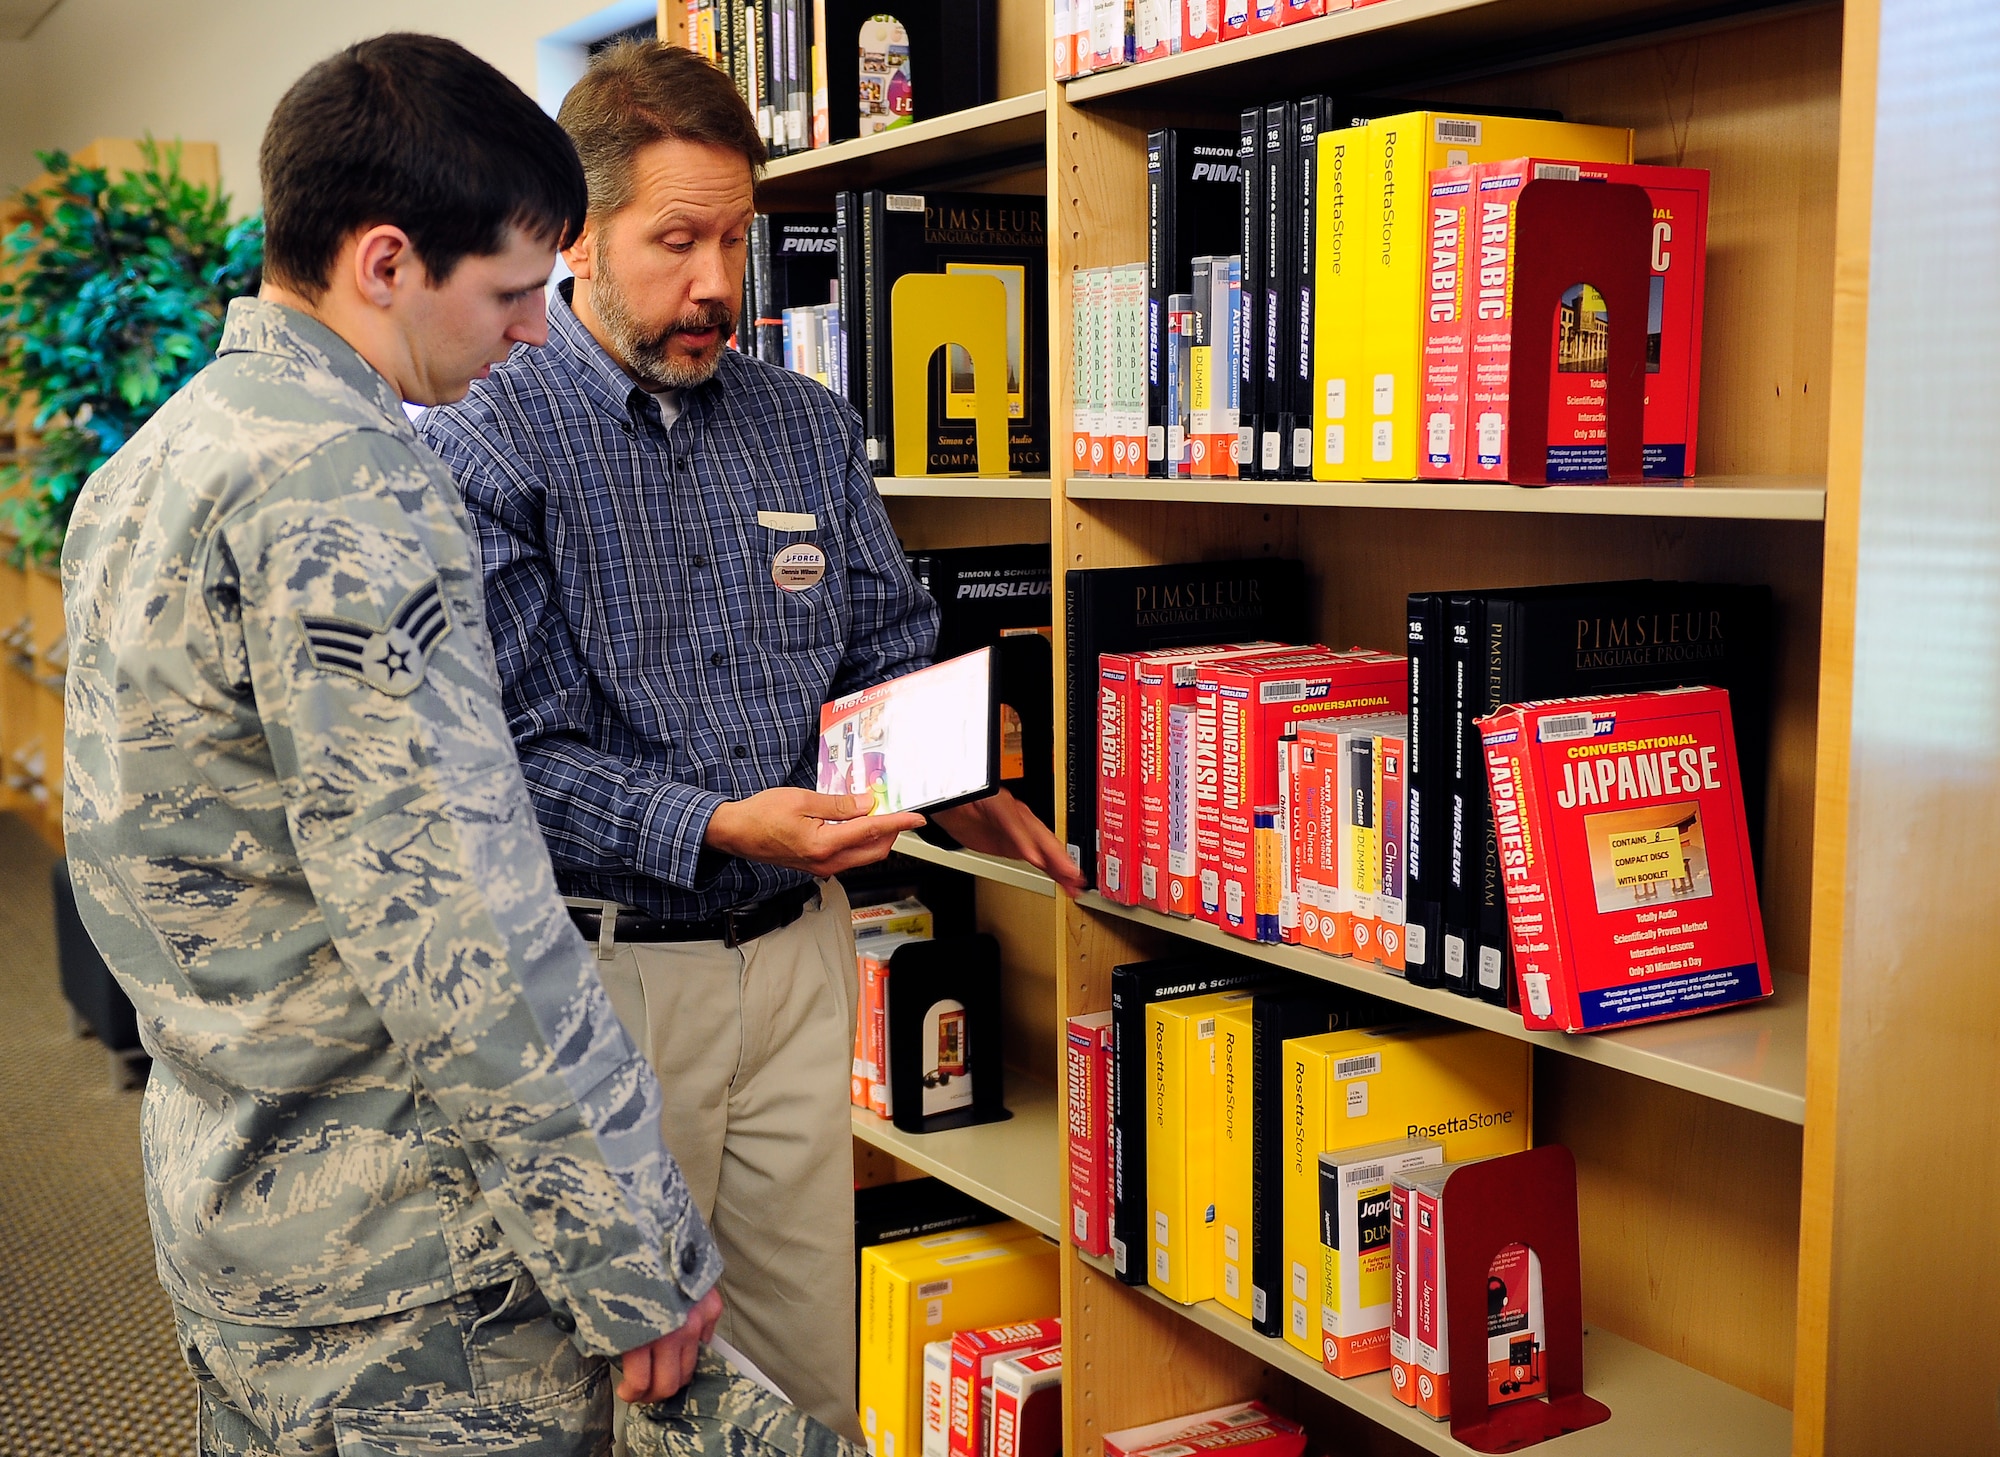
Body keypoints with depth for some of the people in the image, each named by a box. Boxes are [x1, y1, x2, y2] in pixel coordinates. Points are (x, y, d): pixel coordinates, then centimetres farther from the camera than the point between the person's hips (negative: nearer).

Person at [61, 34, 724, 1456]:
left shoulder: (149, 460, 9)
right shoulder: (343, 492, -22)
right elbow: (465, 940, -27)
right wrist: (638, 1258, -19)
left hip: (223, 1206, 10)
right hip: (407, 1271, -9)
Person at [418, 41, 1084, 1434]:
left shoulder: (813, 430, 7)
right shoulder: (484, 446, -9)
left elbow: (893, 651, 11)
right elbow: (514, 749, -15)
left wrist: (953, 787, -9)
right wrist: (720, 829, -27)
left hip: (798, 954, 4)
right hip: (602, 969, -4)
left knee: (814, 1367, 14)